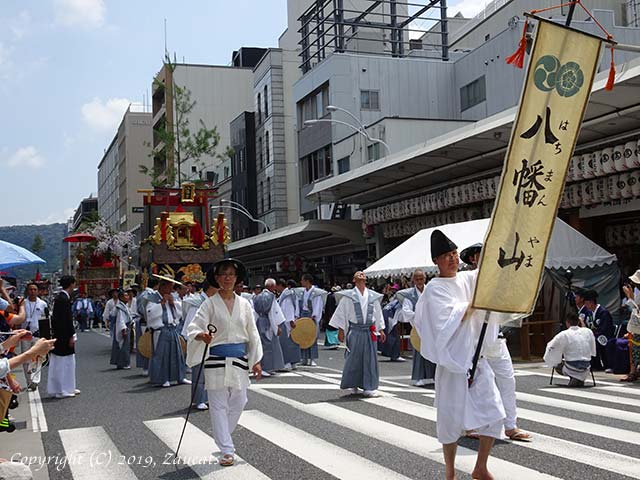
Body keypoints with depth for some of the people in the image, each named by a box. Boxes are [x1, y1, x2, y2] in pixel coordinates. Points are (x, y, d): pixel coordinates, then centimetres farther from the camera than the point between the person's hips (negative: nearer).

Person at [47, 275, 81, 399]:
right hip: (64, 336, -10)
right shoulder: (64, 299, -18)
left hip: (58, 335, 10)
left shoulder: (59, 297, 11)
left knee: (58, 363, 14)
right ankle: (63, 390, 5)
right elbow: (67, 319, -20)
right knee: (65, 362, -2)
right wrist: (71, 336, -17)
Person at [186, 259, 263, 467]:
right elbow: (194, 327, -12)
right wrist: (202, 335, -35)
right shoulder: (210, 304, -4)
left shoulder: (244, 304, 6)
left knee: (238, 402, 6)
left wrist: (256, 361, 9)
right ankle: (227, 450, 5)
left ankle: (223, 438, 31)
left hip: (239, 359, 3)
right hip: (216, 359, -3)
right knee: (219, 405, -1)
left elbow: (252, 333, 11)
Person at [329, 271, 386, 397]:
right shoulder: (348, 295, 1)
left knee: (370, 358, 1)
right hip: (355, 331, -3)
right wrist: (341, 330, -2)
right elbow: (342, 313, 2)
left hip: (370, 331, 3)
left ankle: (369, 387, 7)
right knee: (354, 358, 2)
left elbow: (378, 314, 15)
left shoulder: (373, 296, 10)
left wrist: (381, 330, 12)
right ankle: (352, 385, 18)